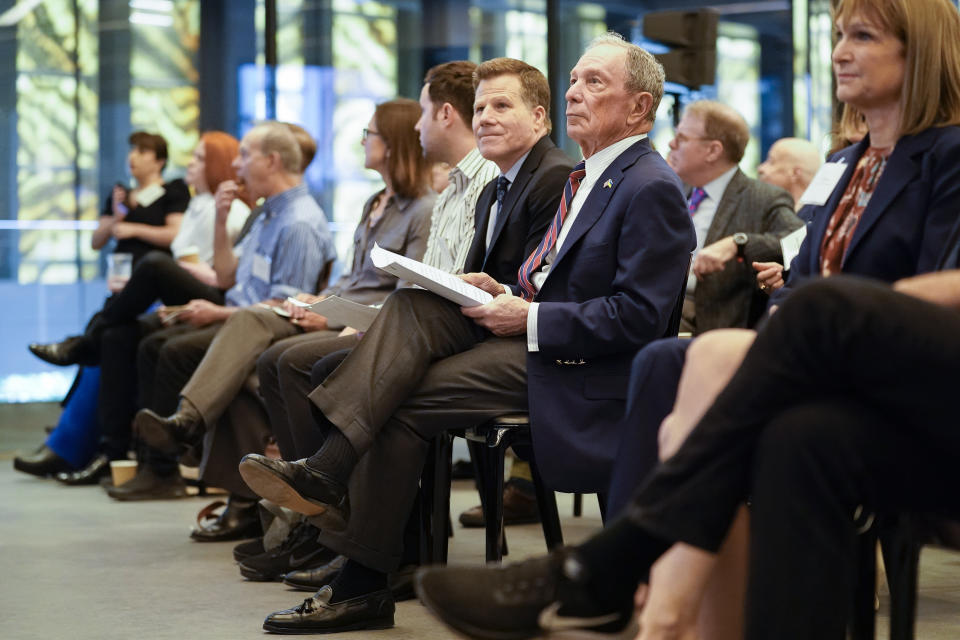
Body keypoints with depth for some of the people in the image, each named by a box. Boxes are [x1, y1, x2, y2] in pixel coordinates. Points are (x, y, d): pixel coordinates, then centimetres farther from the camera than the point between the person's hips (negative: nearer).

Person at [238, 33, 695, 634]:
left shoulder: (651, 188, -14)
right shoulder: (588, 176, 18)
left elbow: (638, 318, -20)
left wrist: (529, 319, -19)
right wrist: (508, 295, 4)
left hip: (578, 366, -9)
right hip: (533, 327, 9)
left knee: (402, 401, -18)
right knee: (415, 307, -15)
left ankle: (362, 586, -11)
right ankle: (328, 470, -24)